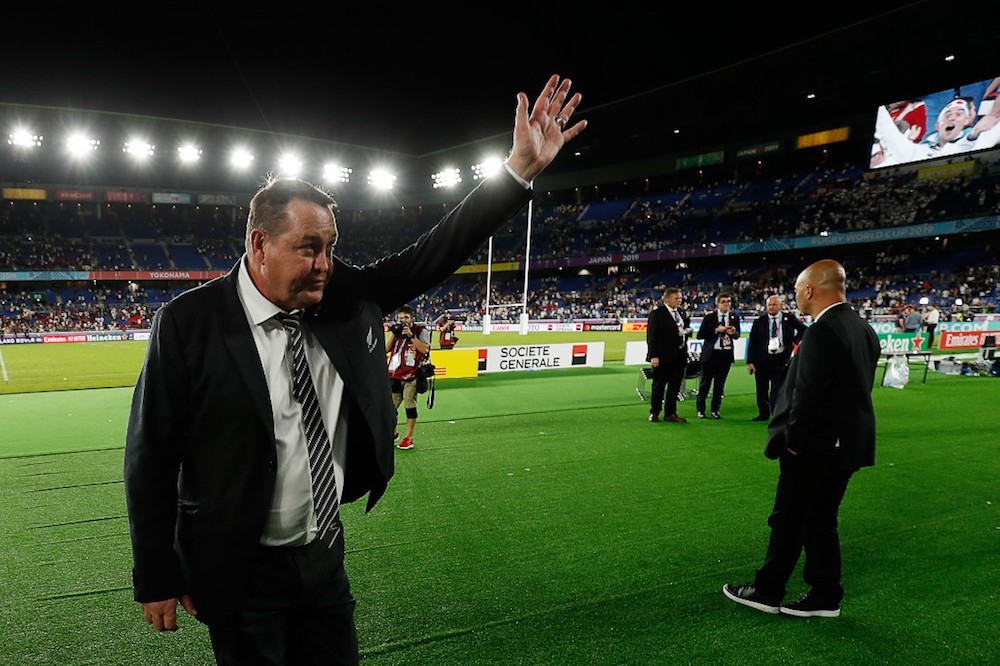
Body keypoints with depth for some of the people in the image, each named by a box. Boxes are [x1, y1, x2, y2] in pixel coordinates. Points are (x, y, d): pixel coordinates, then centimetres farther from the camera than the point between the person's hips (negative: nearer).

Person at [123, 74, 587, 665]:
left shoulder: (344, 298, -6)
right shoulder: (188, 324, -17)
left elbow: (431, 256, -7)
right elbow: (151, 457, -11)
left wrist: (521, 168, -13)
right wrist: (158, 579, -5)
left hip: (326, 554, 5)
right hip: (243, 572, -4)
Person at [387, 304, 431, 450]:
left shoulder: (421, 330, 0)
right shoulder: (397, 330, 16)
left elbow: (425, 349, -13)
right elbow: (386, 349, 10)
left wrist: (411, 335, -16)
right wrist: (393, 333, -1)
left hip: (411, 376, -5)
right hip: (394, 375, 5)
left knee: (410, 405, -5)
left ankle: (408, 438, 4)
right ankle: (392, 432, 29)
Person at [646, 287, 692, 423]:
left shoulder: (681, 313, 11)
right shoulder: (657, 314, -10)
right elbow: (652, 336, -12)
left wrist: (687, 330, 3)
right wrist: (653, 356, -16)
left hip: (679, 356, 7)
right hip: (663, 356, -7)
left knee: (675, 385, 10)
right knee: (658, 385, 5)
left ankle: (670, 413, 20)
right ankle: (654, 413, 18)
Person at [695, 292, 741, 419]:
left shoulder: (734, 317, 4)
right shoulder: (709, 317, -4)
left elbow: (737, 335, 10)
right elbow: (700, 335, -7)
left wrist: (733, 332, -13)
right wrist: (716, 330, -16)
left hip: (727, 353, 2)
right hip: (711, 353, -2)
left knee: (720, 384, 9)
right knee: (705, 383, 5)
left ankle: (715, 410, 20)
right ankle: (700, 410, 17)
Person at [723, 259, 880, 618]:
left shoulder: (822, 332, -21)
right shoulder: (863, 329, 8)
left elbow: (808, 395, -23)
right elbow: (858, 389, 12)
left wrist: (794, 441, -12)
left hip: (816, 447, -8)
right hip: (848, 443, 9)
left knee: (789, 521, 6)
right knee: (821, 522, 17)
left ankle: (767, 591, 19)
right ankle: (825, 597, 25)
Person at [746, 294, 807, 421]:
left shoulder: (789, 318, 2)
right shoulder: (759, 321, 1)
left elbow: (803, 329, 17)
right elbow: (752, 342, 0)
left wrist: (795, 341, 3)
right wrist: (750, 361, -5)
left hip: (780, 359, -2)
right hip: (762, 360, 2)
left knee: (777, 390, -5)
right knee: (761, 390, 11)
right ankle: (763, 414, 26)